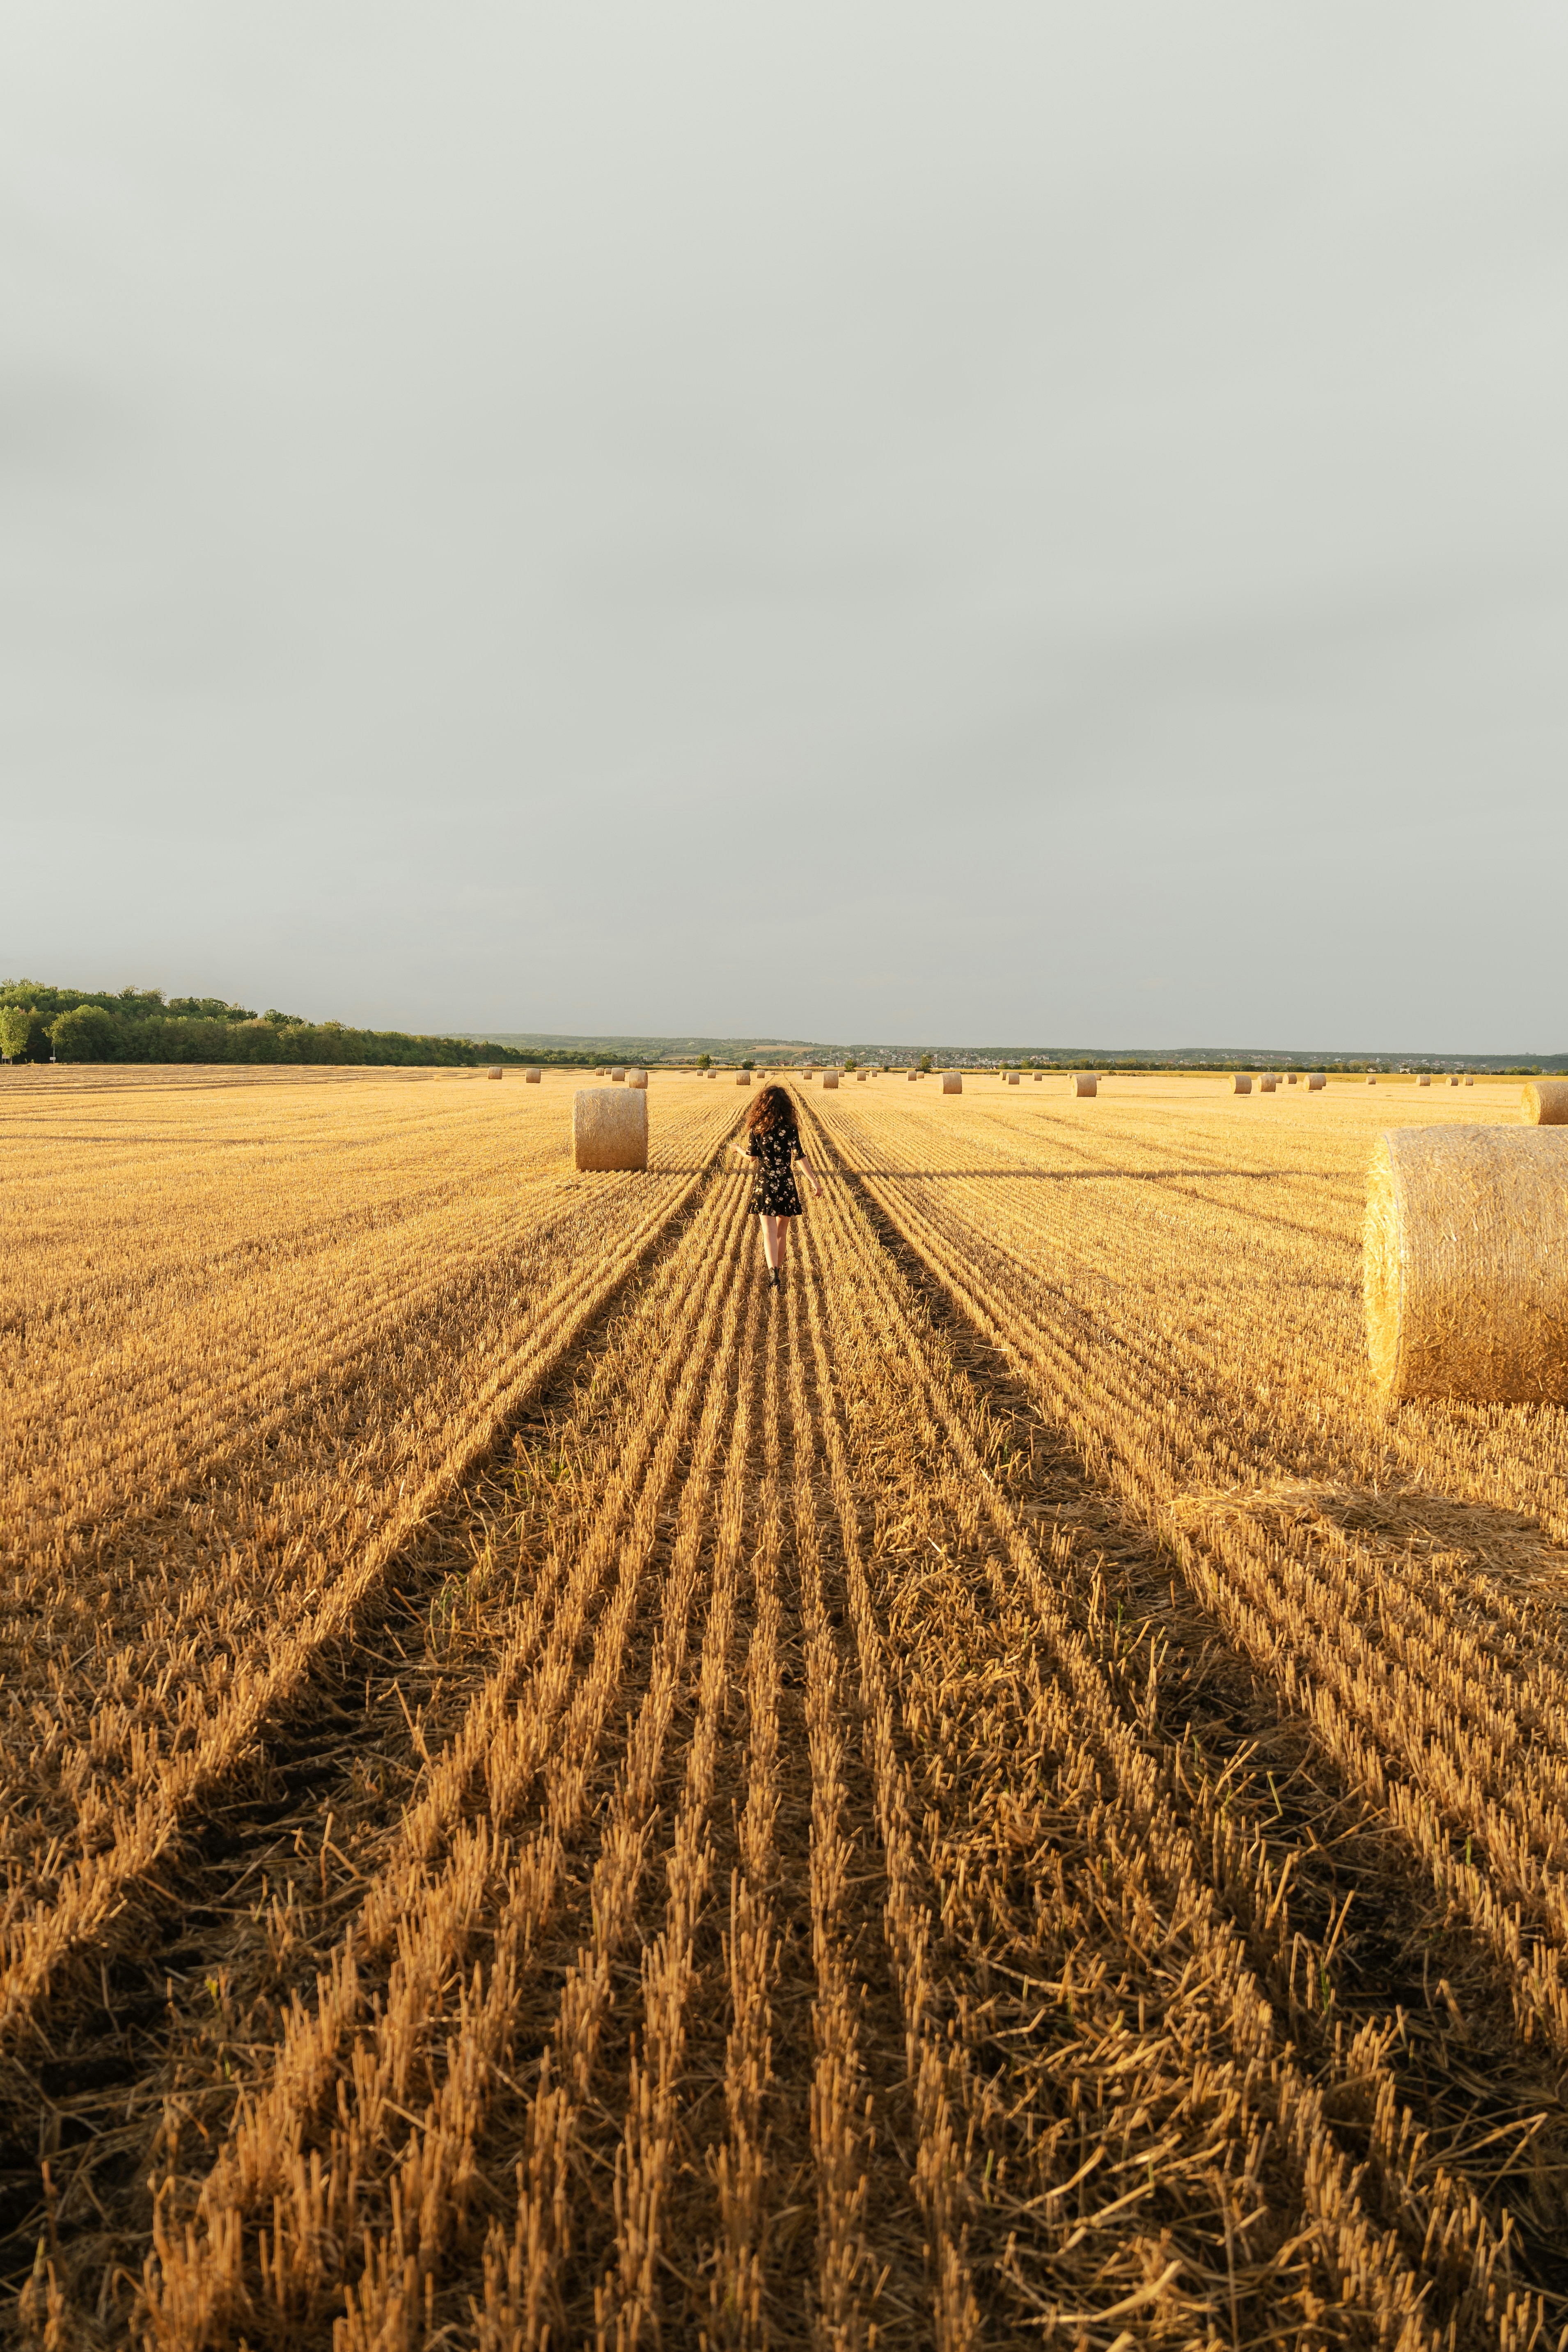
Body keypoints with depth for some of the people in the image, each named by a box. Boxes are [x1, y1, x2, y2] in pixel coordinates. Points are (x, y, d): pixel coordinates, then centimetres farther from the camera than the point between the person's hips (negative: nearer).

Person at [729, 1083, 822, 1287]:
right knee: (782, 1229, 17)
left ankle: (773, 1272, -24)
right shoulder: (790, 1127, -5)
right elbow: (799, 1157, -10)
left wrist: (737, 1148, 24)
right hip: (786, 1183, 0)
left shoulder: (757, 1127, -3)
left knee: (769, 1232, -6)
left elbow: (751, 1155, 3)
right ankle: (778, 1267, 28)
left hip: (764, 1183, 0)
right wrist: (814, 1182, -7)